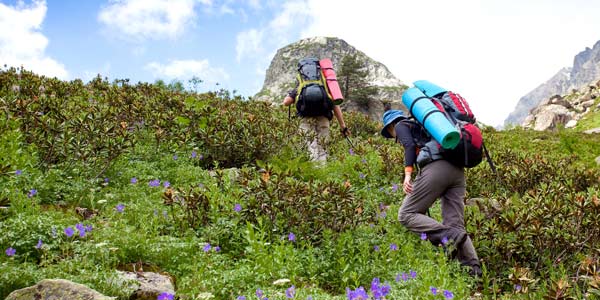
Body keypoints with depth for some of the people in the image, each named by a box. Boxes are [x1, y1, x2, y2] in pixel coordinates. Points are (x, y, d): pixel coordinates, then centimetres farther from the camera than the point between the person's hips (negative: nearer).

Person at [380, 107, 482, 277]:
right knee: (456, 225, 4)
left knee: (406, 214, -3)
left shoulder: (401, 125, 18)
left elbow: (410, 145, -4)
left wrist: (408, 174, -14)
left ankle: (450, 237, -21)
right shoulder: (422, 126, 39)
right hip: (457, 170, 8)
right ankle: (473, 268, -13)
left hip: (436, 168, -8)